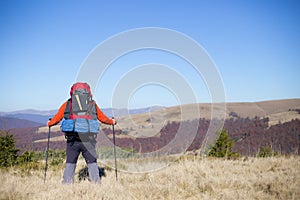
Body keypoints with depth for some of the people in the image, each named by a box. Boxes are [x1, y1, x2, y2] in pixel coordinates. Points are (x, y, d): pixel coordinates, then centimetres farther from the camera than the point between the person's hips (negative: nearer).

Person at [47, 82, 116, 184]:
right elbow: (103, 118, 20)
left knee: (70, 163, 13)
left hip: (72, 141, 0)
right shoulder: (93, 105, 11)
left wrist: (49, 124, 37)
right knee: (92, 163, 11)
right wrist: (112, 122, 39)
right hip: (88, 140, 0)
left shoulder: (67, 105, 9)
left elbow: (57, 118, 16)